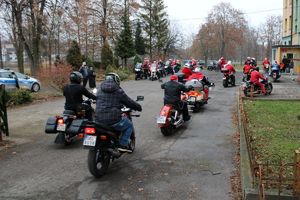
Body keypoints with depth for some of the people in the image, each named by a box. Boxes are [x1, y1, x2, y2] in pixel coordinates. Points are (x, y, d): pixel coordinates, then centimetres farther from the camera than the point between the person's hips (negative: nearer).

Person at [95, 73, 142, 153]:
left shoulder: (99, 90, 11)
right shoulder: (118, 91, -4)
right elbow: (129, 102, 4)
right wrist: (138, 107, 23)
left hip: (99, 120, 6)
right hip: (114, 121, -6)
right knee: (129, 125, 20)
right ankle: (123, 145, 8)